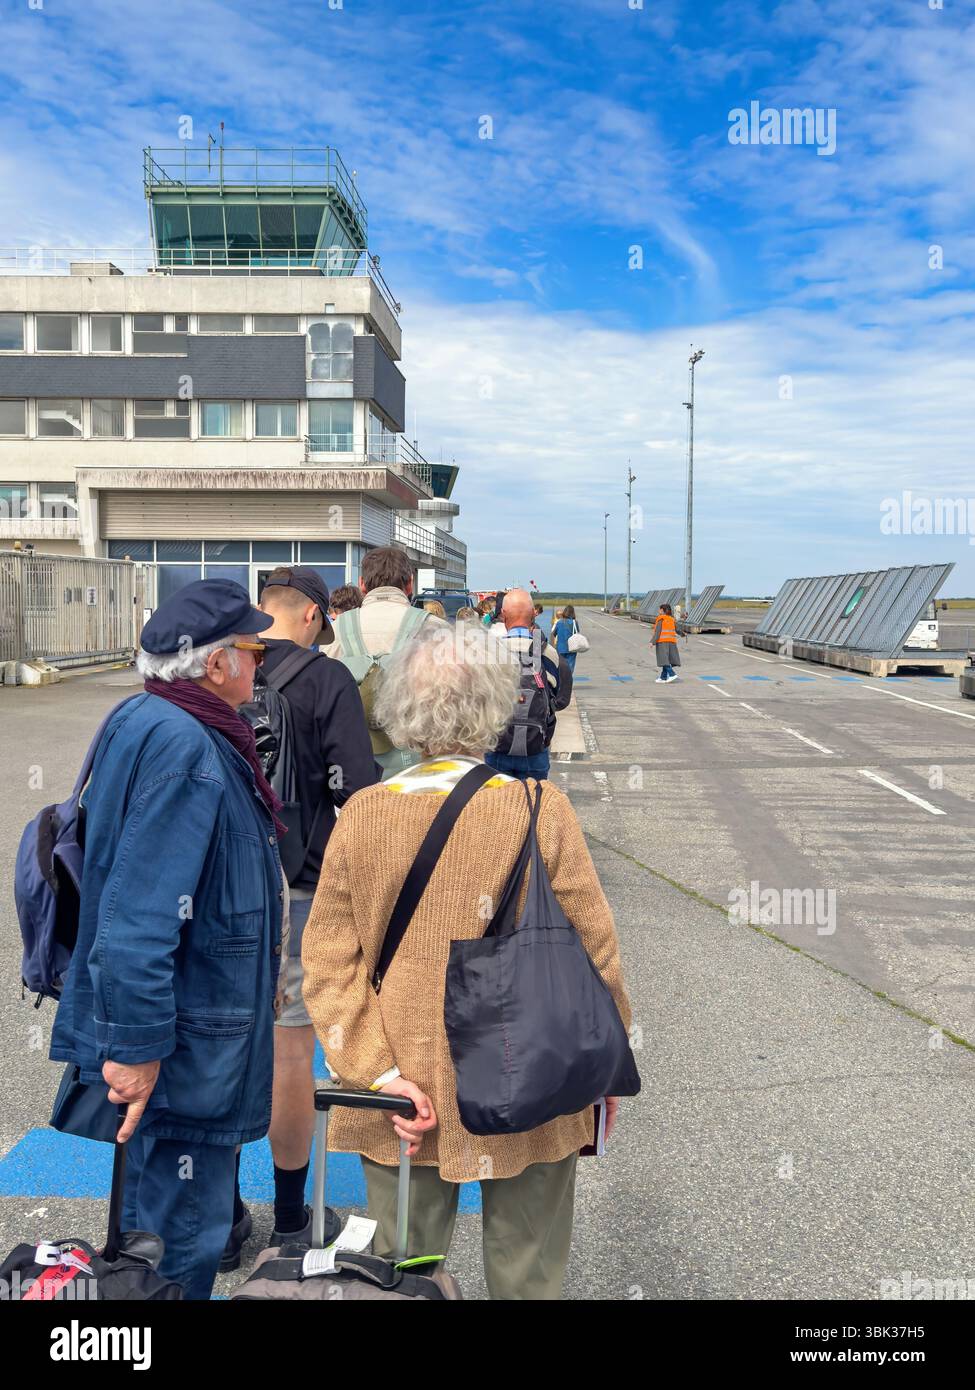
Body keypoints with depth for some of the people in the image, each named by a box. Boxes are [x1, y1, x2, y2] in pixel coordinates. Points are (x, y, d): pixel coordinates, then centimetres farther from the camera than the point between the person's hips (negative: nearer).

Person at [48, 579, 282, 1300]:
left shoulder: (156, 727, 9)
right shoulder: (180, 748, -25)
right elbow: (137, 913, -29)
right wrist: (136, 1046, -25)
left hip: (199, 1036, 10)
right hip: (184, 1049, -10)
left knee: (177, 1211, 26)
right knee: (183, 1238, 6)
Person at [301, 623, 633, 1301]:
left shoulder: (362, 814, -8)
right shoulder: (541, 810, -15)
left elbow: (329, 962, -7)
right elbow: (592, 948, -7)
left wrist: (382, 1072, -6)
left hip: (402, 1104, 2)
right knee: (528, 1274, 19)